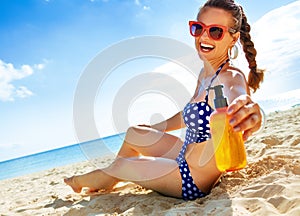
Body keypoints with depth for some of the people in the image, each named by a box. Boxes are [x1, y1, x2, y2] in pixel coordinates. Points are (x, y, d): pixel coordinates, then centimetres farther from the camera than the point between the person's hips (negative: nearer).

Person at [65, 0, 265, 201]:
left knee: (119, 165, 7)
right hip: (186, 161, 8)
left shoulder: (231, 78, -26)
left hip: (193, 182, -8)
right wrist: (151, 129, 26)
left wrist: (248, 113, -74)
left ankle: (83, 180, 42)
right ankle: (107, 182, 42)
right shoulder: (205, 74, 0)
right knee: (134, 133, 19)